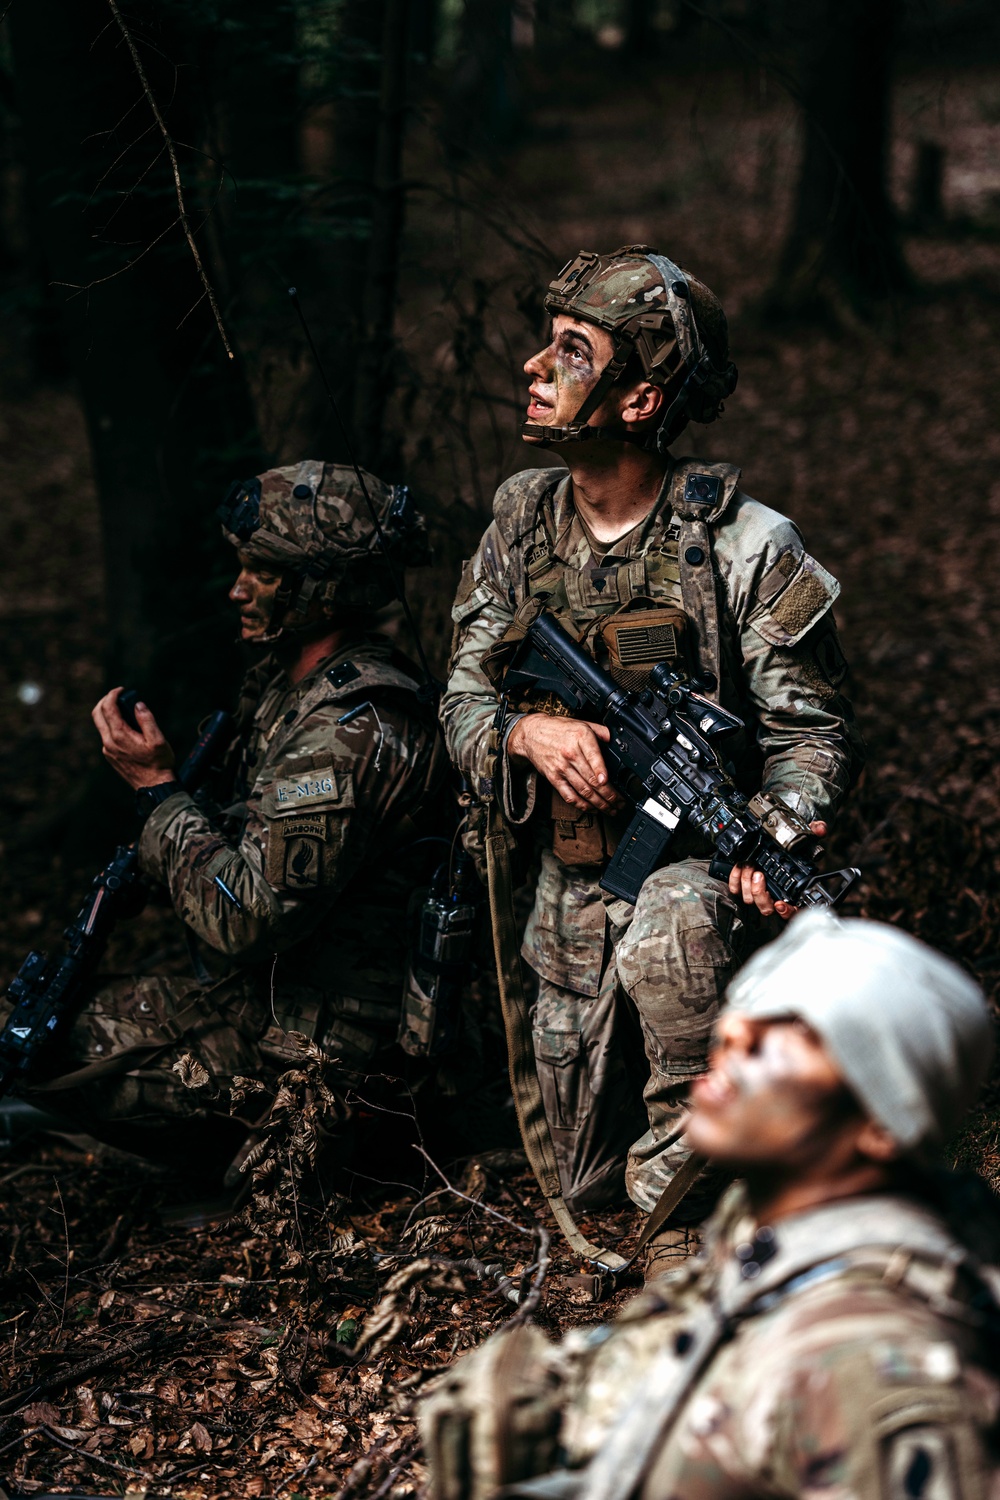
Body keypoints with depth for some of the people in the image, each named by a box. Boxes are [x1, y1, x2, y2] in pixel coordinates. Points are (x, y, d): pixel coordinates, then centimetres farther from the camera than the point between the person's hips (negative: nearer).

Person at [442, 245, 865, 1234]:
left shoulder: (746, 546, -14)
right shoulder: (521, 521, 0)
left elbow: (813, 733, -10)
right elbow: (464, 700, 0)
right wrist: (529, 731, -23)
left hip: (694, 862, -5)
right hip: (567, 876, 5)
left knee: (666, 940, -40)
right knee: (585, 1180, 4)